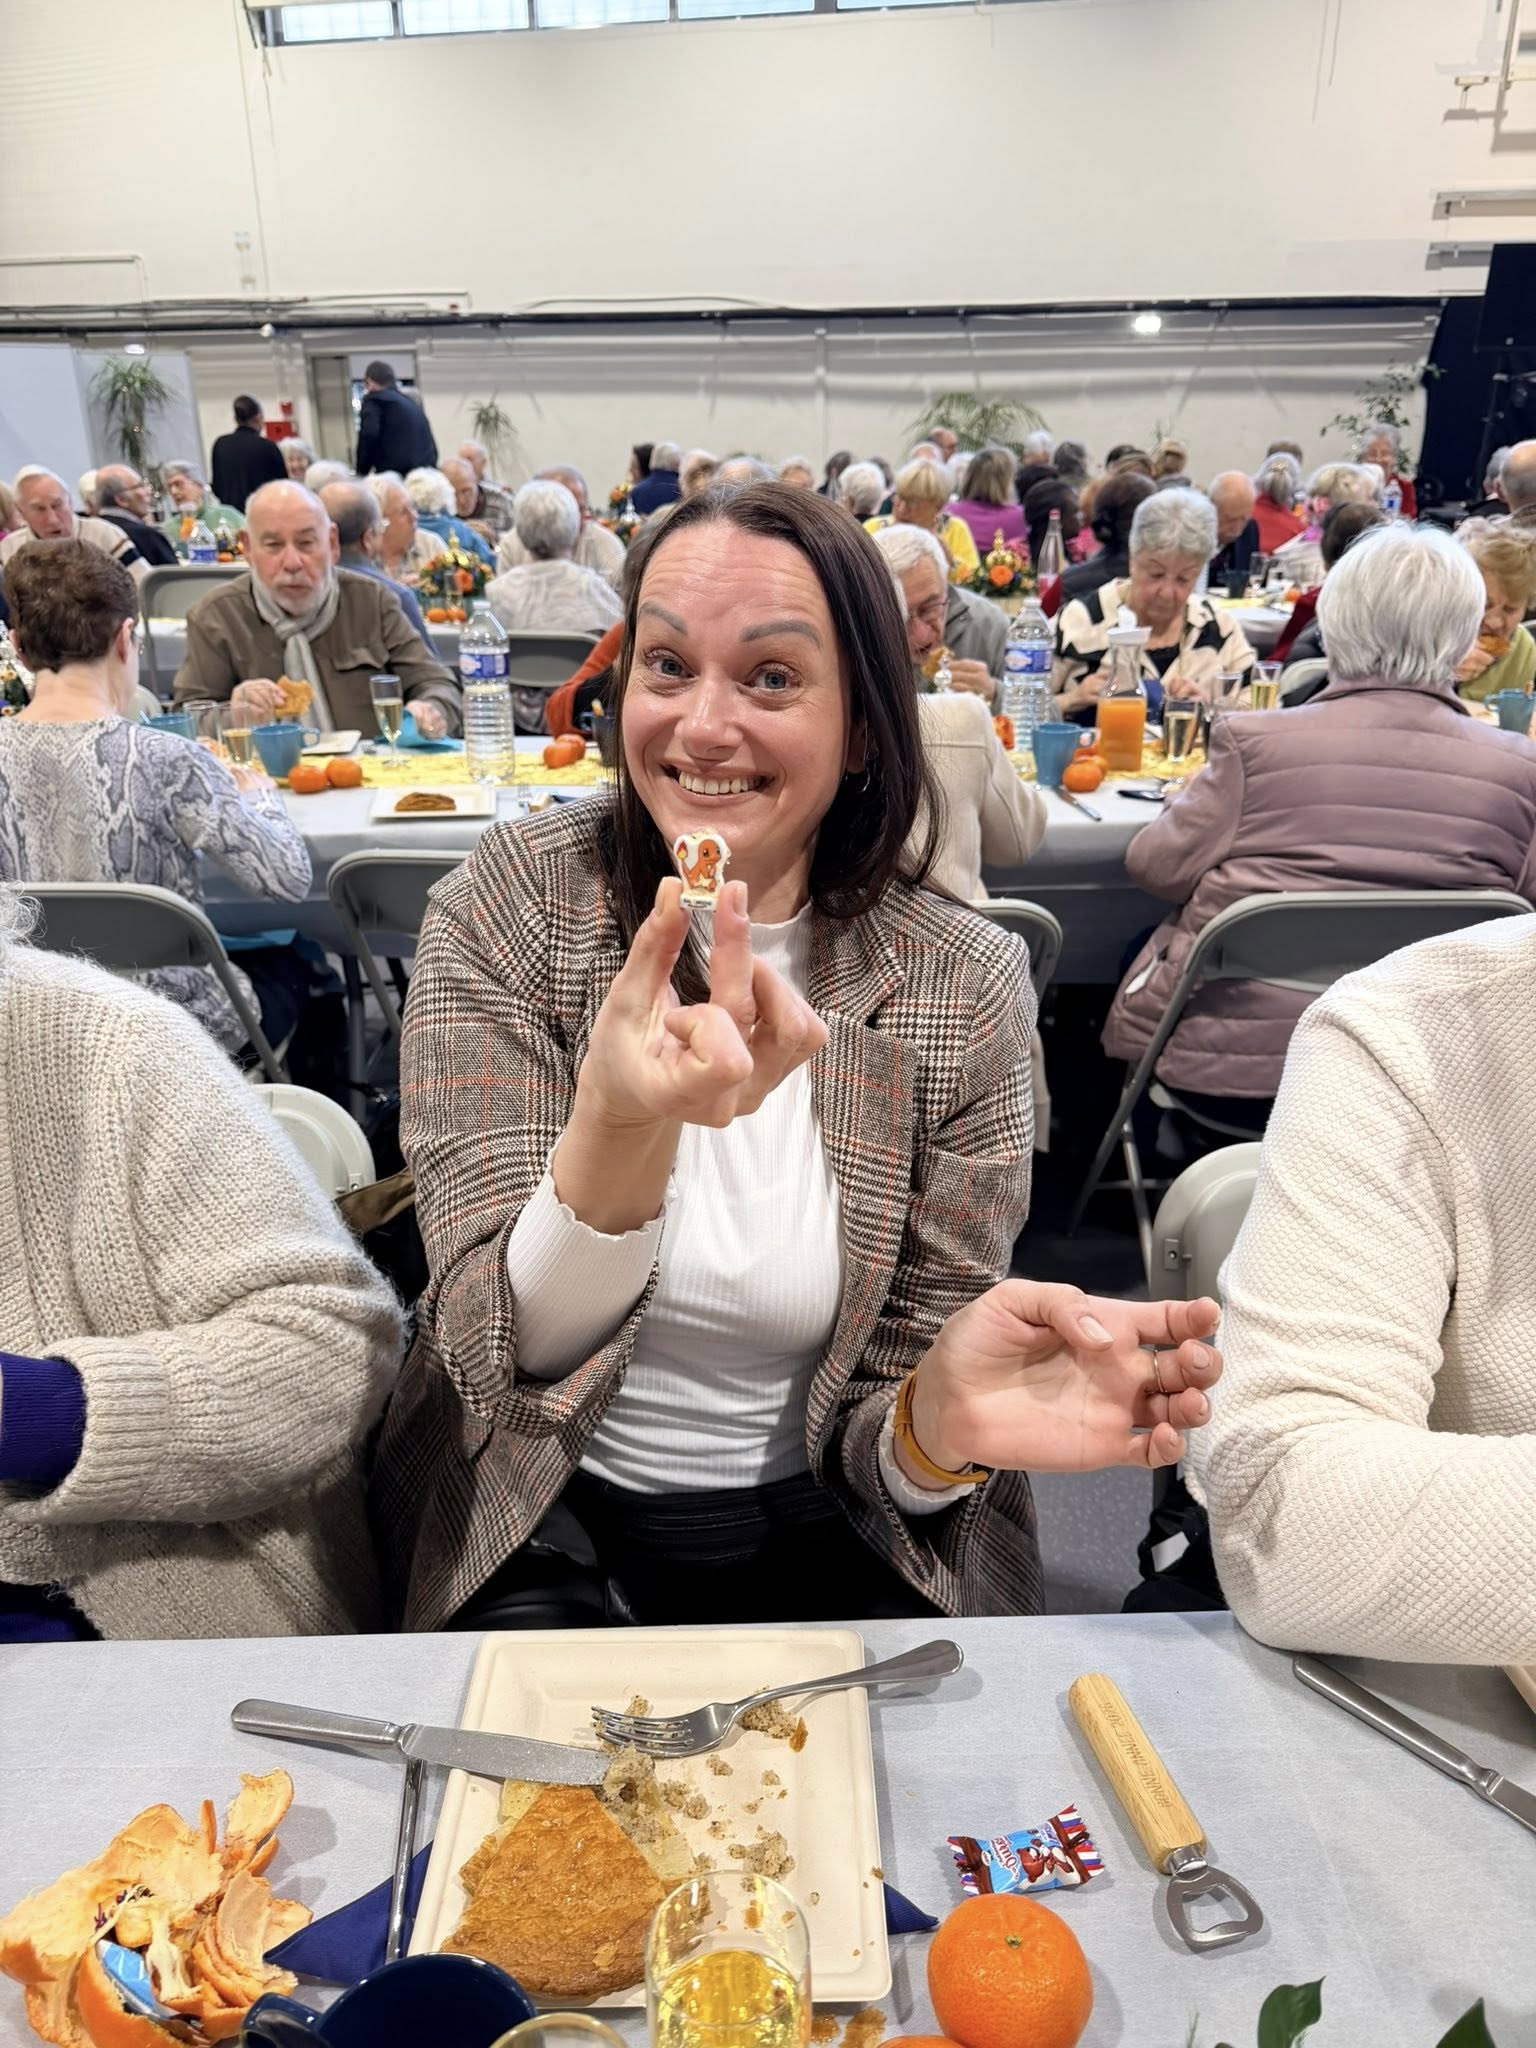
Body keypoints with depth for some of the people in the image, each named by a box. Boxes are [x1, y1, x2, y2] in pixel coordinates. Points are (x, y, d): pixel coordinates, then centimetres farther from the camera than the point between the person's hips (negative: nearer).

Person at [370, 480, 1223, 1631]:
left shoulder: (966, 988, -11)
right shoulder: (509, 908, -11)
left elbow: (885, 1437, -6)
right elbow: (505, 1355, -17)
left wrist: (939, 1423, -30)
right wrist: (620, 1126, -37)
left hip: (829, 1529, 1)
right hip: (546, 1525, 0)